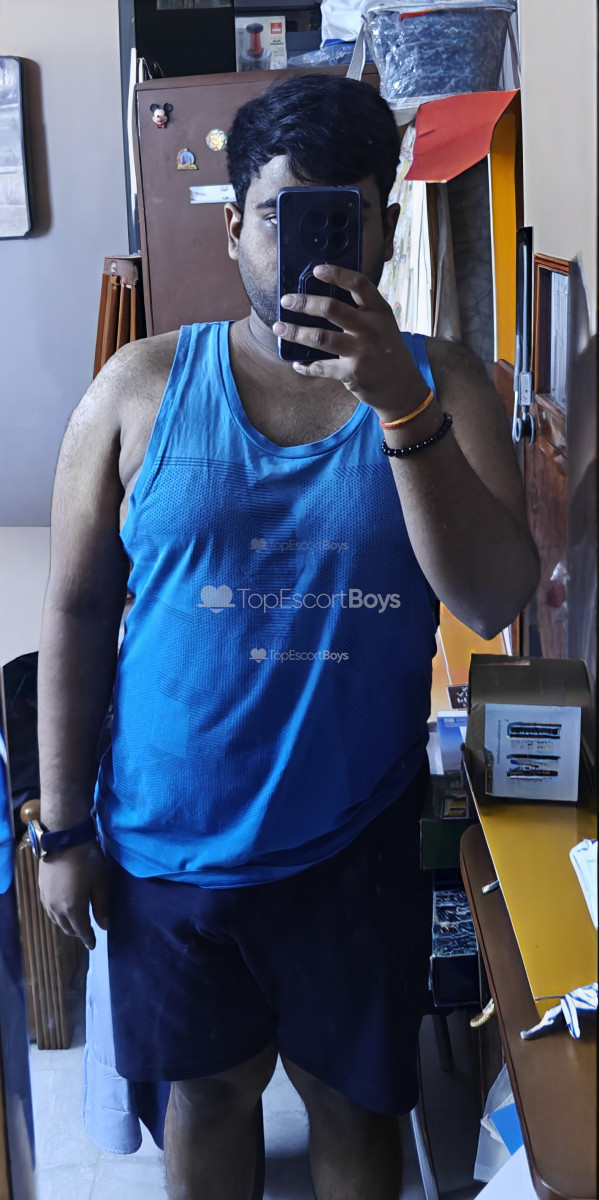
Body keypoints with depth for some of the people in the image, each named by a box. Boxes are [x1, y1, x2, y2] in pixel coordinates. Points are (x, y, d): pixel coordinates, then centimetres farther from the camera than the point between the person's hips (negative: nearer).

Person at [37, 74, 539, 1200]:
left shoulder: (441, 385, -4)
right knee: (210, 1088, 21)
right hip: (168, 842, 1)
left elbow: (494, 600, -16)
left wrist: (402, 405, -28)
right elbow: (77, 611, -2)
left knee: (353, 1099, 19)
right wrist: (64, 826, -1)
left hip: (357, 846, 0)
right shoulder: (144, 386, -5)